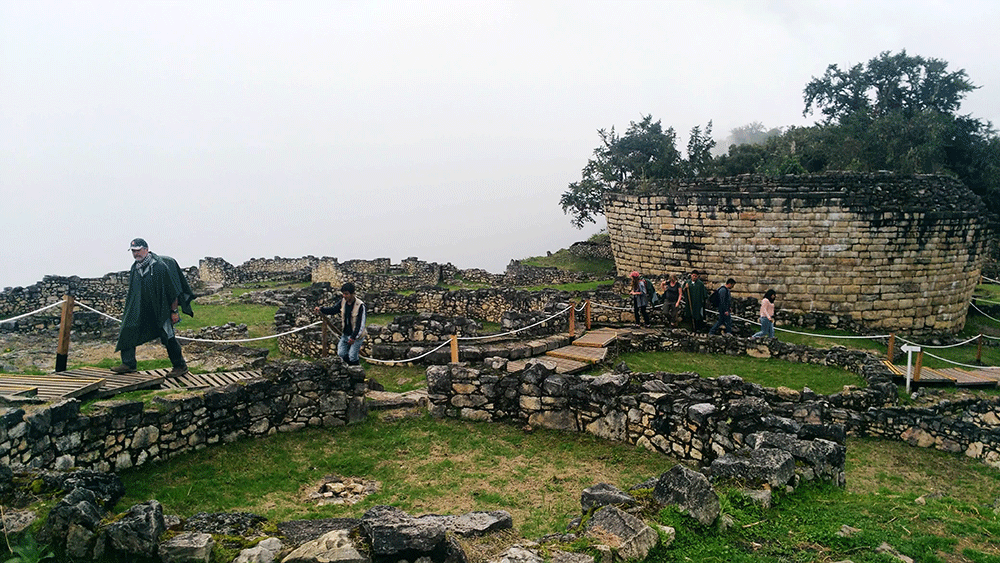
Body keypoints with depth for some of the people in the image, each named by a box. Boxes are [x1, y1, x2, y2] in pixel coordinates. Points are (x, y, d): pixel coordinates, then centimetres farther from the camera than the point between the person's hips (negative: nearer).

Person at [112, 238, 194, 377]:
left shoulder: (160, 266, -15)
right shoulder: (135, 268, 6)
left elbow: (173, 290, -13)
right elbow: (132, 293, 17)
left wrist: (174, 311, -13)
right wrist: (128, 312, 18)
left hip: (160, 310, -6)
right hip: (140, 311, 6)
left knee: (168, 338, -2)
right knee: (128, 332, 0)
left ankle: (180, 366, 12)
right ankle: (128, 364, 9)